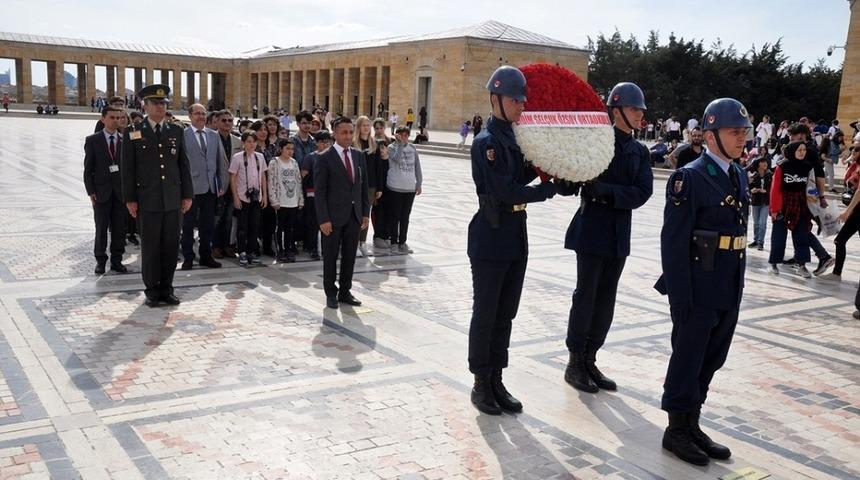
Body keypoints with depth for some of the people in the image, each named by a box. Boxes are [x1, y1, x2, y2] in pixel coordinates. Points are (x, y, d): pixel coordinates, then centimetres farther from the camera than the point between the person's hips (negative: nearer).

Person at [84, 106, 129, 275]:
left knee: (119, 229, 6)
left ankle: (116, 260, 16)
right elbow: (88, 168, 1)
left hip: (121, 191, 2)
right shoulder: (93, 140, 1)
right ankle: (100, 260, 15)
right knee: (101, 228, 4)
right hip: (102, 191, -2)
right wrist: (91, 191, -6)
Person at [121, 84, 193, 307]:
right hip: (148, 200, -3)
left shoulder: (176, 132, 10)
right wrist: (130, 199, -4)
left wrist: (187, 195, 6)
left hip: (173, 200, 3)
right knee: (150, 247, 3)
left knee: (171, 246, 5)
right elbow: (127, 168, 1)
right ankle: (152, 291, 14)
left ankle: (166, 289, 17)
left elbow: (183, 165, 11)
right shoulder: (133, 133, 2)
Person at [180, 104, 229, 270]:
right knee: (188, 224, 4)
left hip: (210, 187, 4)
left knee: (208, 225, 10)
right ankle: (188, 258, 14)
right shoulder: (182, 135, -3)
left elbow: (222, 161, 13)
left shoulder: (214, 135, 12)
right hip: (191, 187, -4)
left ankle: (206, 256, 21)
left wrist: (223, 184, 8)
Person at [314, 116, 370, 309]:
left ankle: (345, 292, 25)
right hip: (334, 216, -5)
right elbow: (319, 191, -10)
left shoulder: (359, 156, 8)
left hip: (354, 215, 5)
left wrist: (366, 212, 7)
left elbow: (363, 185, 12)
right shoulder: (324, 158, -8)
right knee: (330, 257, 6)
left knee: (350, 256, 12)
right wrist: (323, 219, -15)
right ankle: (331, 294, 19)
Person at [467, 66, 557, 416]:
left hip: (516, 239, 8)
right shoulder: (487, 142, -14)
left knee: (505, 315, 14)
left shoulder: (515, 138, 12)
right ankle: (481, 384, 16)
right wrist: (550, 188, -12)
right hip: (490, 240, -8)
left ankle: (496, 380, 24)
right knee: (485, 315, 3)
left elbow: (521, 177, 11)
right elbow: (507, 192, -20)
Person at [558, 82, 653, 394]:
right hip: (592, 230, -6)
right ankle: (574, 364, 13)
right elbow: (567, 187, -8)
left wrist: (606, 190, -19)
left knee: (605, 299, 10)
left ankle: (589, 361, 23)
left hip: (619, 235, 6)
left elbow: (642, 192, -6)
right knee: (586, 296, 0)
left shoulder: (639, 151, 9)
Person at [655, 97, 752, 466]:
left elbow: (738, 234, 14)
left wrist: (737, 288, 12)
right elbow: (674, 242, -16)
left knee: (710, 361, 16)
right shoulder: (689, 177, -13)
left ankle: (692, 425, 30)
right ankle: (676, 430, 19)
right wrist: (680, 295, -18)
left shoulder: (738, 176, 11)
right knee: (687, 360, 5)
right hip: (698, 291, -7)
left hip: (729, 291, 8)